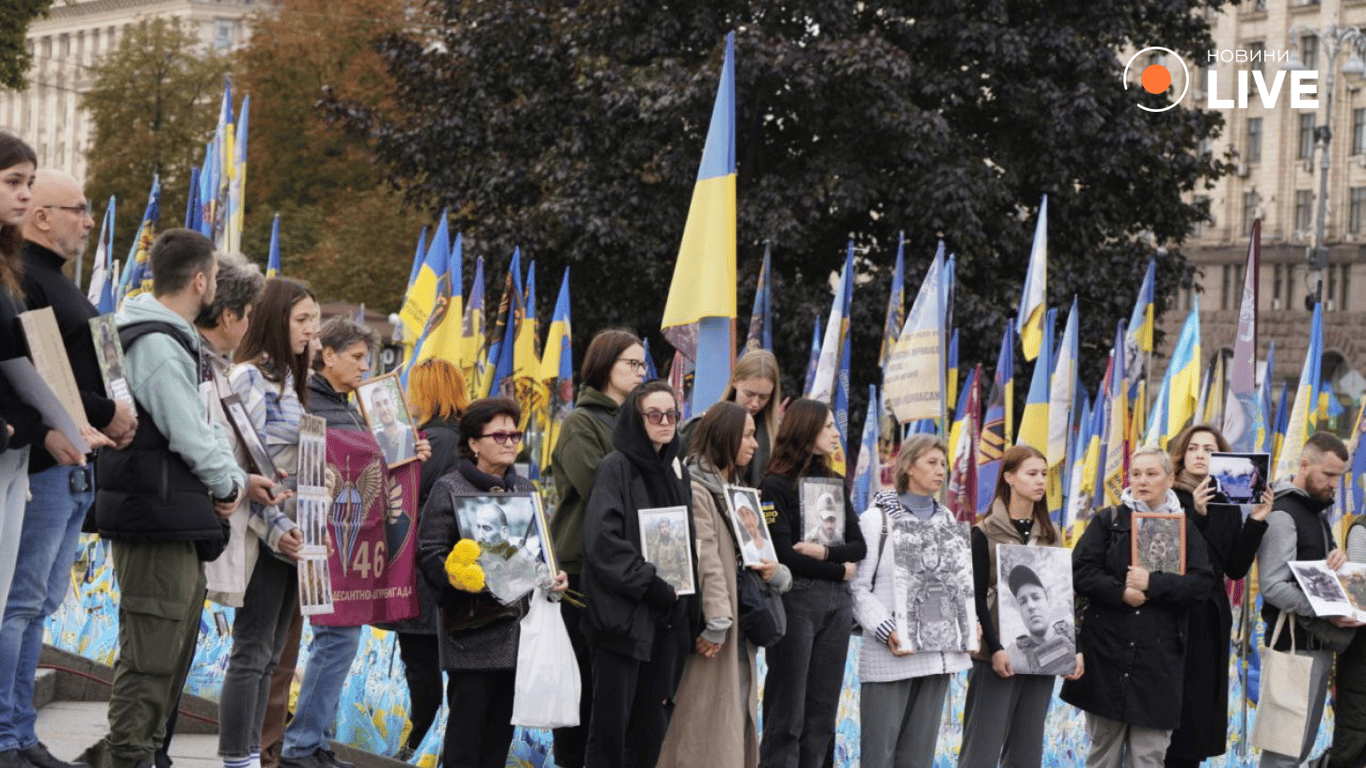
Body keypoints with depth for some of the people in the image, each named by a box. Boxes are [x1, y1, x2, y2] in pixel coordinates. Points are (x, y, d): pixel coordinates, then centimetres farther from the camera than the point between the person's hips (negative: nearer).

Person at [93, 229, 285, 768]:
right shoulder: (157, 345, -17)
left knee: (174, 648, 18)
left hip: (175, 525, 11)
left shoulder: (171, 340, 18)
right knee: (150, 657, -8)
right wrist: (229, 484, -3)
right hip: (157, 524, -11)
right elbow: (188, 435, -18)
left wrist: (238, 477, 8)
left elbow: (203, 426, 19)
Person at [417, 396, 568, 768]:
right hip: (471, 628, -6)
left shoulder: (524, 489, 17)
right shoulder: (450, 489, -3)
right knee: (467, 727, -5)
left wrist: (553, 576, 5)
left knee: (502, 725, 9)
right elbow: (430, 553, -8)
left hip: (518, 624, 6)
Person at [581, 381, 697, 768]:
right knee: (612, 721, -3)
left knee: (653, 721, 7)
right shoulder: (616, 468, -6)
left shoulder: (678, 471, 14)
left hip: (669, 616, 6)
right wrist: (650, 586, -17)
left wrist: (688, 609, 7)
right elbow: (603, 541, -16)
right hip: (623, 615, -6)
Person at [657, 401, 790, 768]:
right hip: (713, 636, -9)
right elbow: (705, 559, -19)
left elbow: (752, 549, 23)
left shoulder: (736, 492, 19)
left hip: (739, 632, 9)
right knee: (706, 737, -9)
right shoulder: (696, 489, -10)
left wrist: (776, 571, 0)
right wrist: (716, 623, -26)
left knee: (738, 732, 9)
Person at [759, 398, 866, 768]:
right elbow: (783, 554, -11)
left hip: (837, 602, 6)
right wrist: (840, 570, -4)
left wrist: (825, 552, -11)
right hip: (795, 598, -6)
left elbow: (859, 546, 9)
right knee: (788, 713, -6)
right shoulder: (776, 485, -4)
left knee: (822, 712, 4)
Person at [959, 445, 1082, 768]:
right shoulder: (986, 533, -3)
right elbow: (977, 596, -8)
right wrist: (995, 648, -18)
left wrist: (1074, 648, 5)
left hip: (1042, 655, 5)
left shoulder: (1051, 534, 14)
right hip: (1000, 657, -5)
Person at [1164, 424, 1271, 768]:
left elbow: (1236, 569, 5)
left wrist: (1256, 522, -4)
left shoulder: (1230, 508, 11)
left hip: (1211, 619, 5)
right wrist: (1195, 514, -23)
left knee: (1201, 711, 6)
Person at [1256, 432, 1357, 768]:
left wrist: (1337, 558, -3)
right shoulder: (1282, 515, -14)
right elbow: (1273, 586, -21)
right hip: (1295, 643, -9)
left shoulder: (1318, 511, 15)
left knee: (1305, 740, 11)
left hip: (1319, 641, 9)